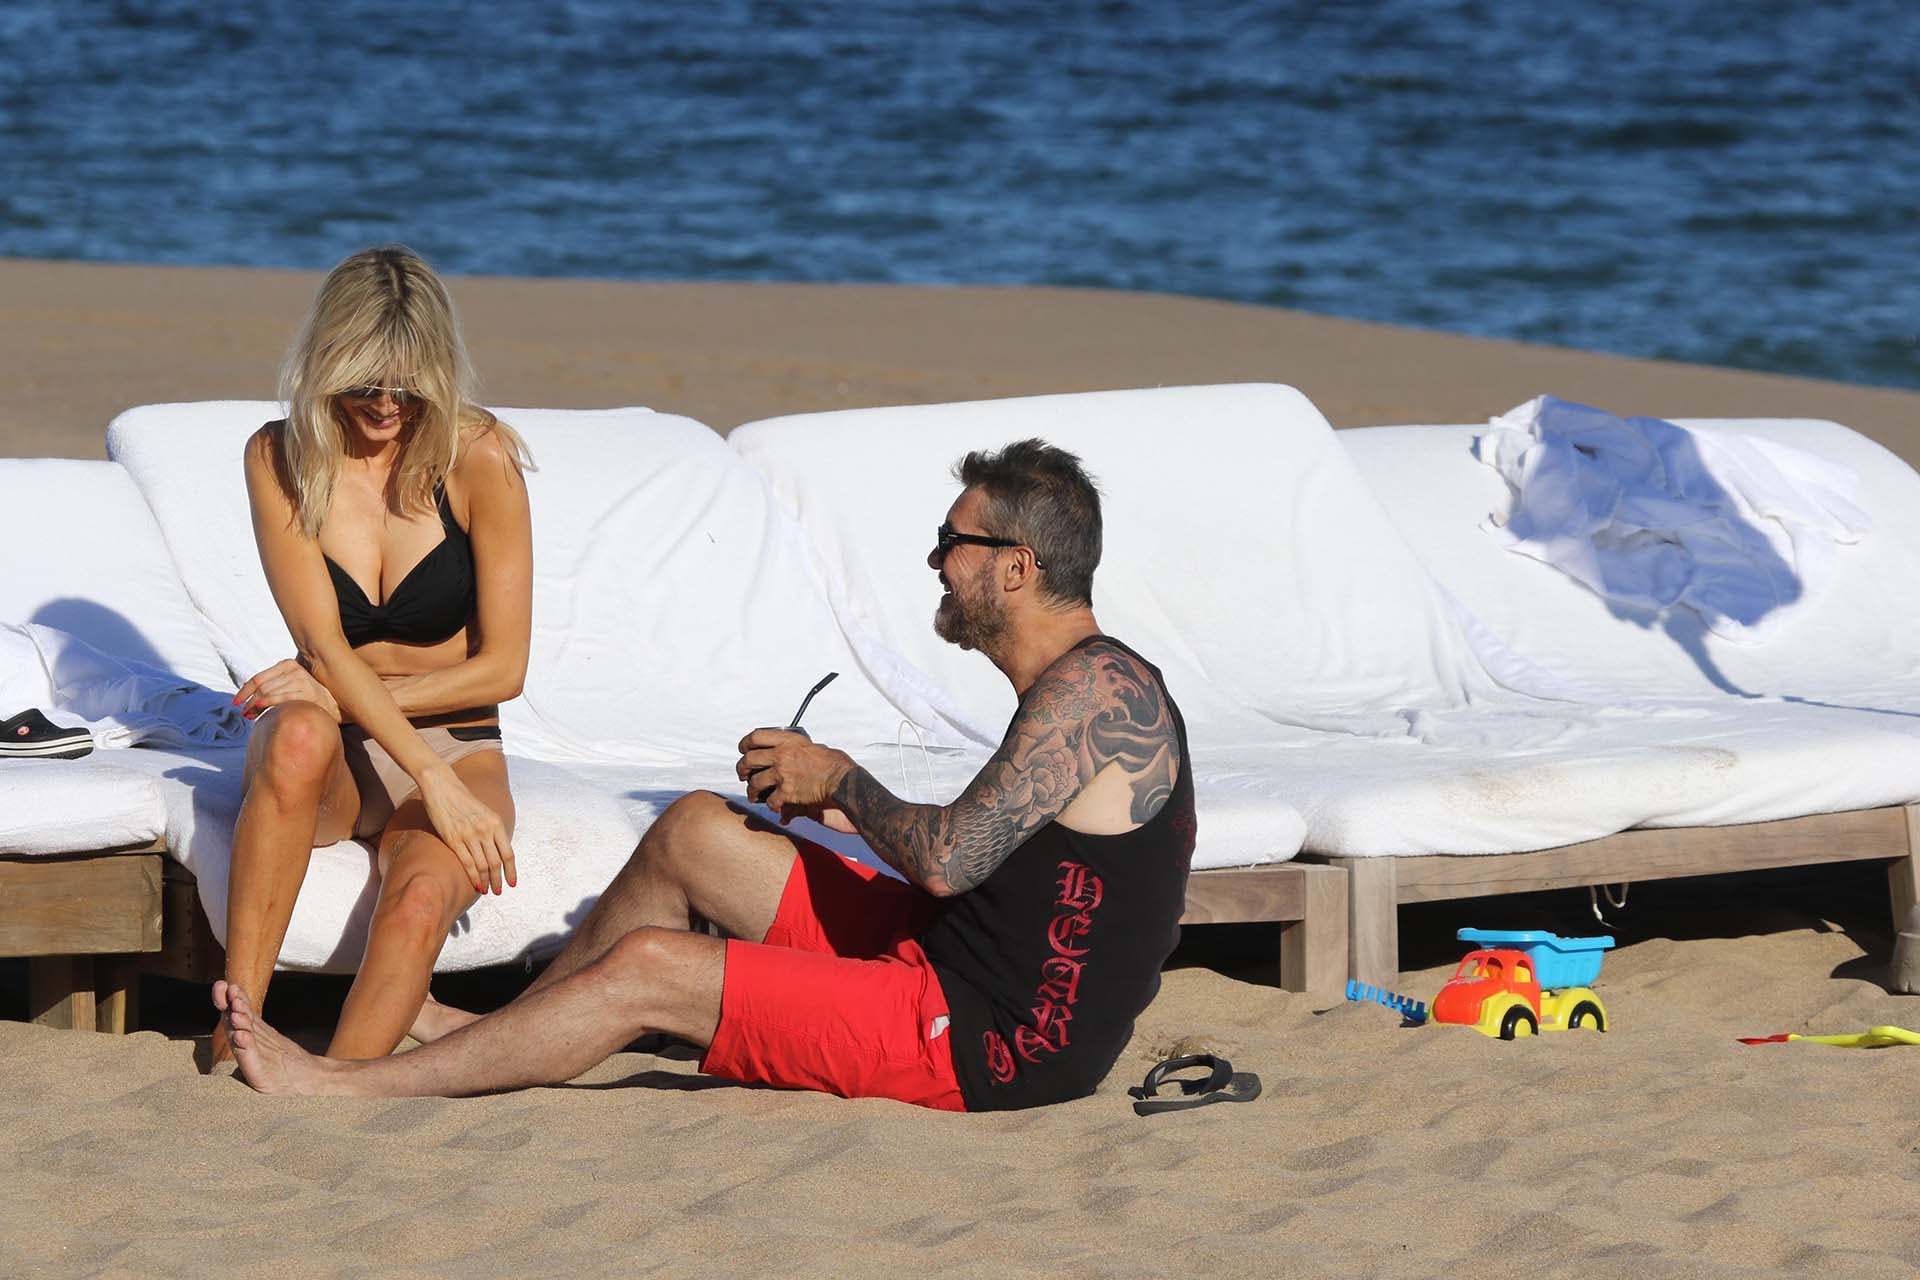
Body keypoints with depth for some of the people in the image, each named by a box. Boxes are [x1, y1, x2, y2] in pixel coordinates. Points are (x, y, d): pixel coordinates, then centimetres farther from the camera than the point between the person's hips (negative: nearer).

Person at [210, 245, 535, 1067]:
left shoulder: (480, 458, -8)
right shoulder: (280, 458, -4)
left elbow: (503, 667, -7)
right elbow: (325, 648, -13)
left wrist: (338, 690, -13)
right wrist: (433, 779, -25)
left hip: (455, 746, -1)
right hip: (336, 757, 1)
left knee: (420, 901, -34)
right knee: (300, 734, -37)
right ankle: (234, 1035, -34)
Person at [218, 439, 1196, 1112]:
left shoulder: (1093, 688, -20)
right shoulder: (1085, 682, 13)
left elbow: (946, 859, -27)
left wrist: (841, 779, -8)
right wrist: (843, 808, 6)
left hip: (991, 1042, -10)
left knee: (644, 969, -10)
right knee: (693, 833, 11)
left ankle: (344, 1084, 1)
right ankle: (495, 1051, 22)